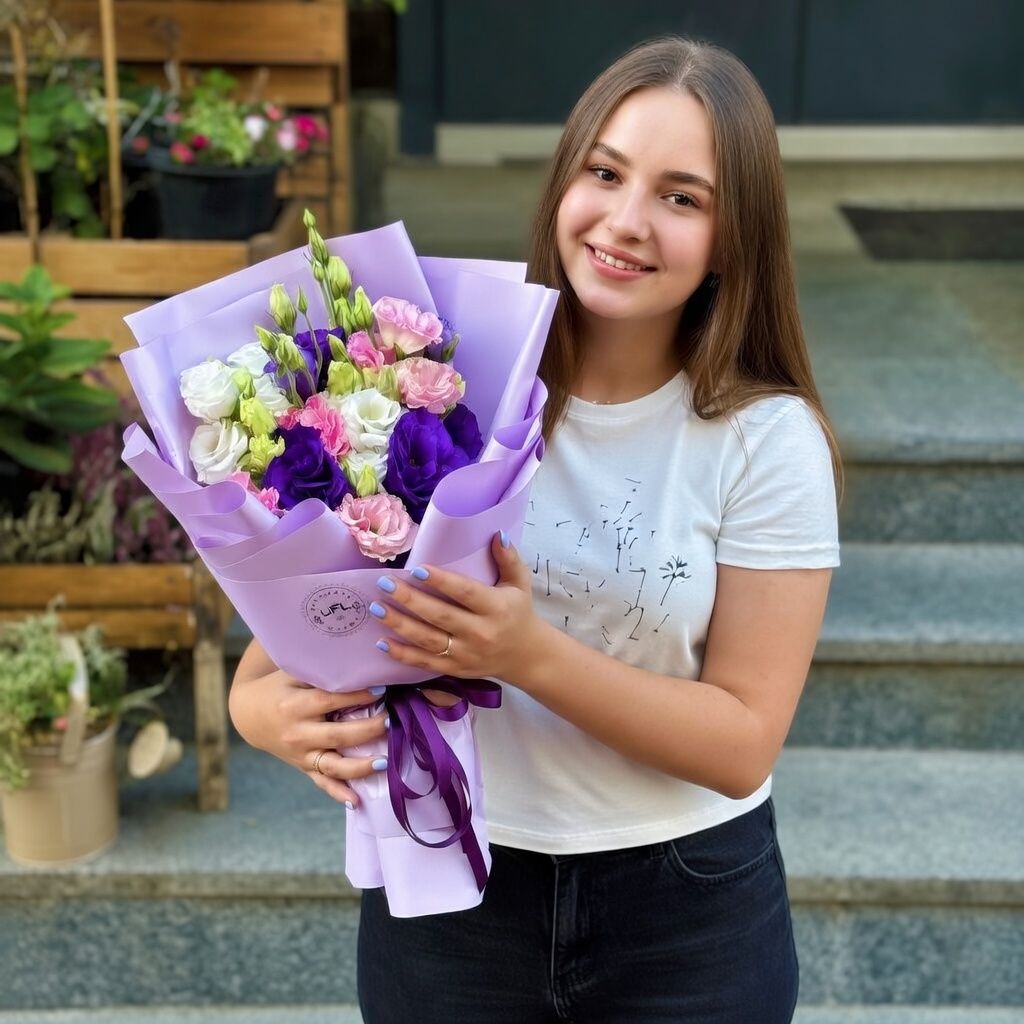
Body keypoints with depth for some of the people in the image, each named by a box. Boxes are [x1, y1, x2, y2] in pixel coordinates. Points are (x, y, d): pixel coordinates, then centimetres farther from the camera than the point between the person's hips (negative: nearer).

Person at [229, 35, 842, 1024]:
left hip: (689, 912, -1)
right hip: (447, 888, 1)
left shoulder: (768, 440, -12)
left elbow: (742, 743, -13)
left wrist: (533, 653, -27)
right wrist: (270, 703, -26)